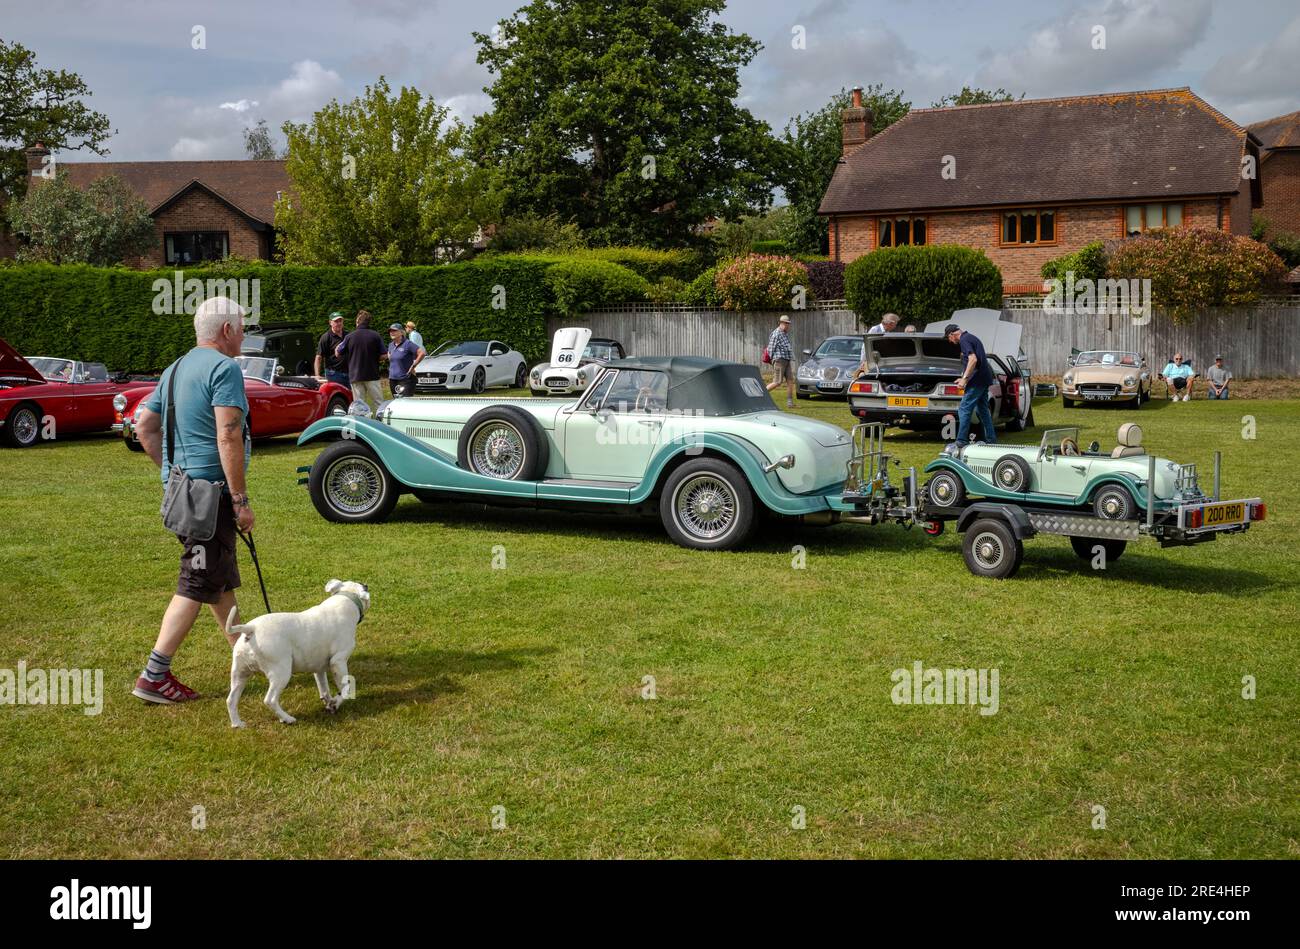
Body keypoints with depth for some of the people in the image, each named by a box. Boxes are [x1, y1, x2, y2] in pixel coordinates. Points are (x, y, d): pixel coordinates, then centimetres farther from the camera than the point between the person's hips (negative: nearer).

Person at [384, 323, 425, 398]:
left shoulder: (407, 344, -10)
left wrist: (413, 366, -14)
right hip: (392, 380, 8)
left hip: (406, 380, -8)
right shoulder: (391, 345, 12)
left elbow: (422, 353, -18)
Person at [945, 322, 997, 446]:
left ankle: (961, 441, -10)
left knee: (964, 410, -8)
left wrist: (965, 378, -23)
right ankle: (991, 440, 18)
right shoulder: (971, 337, 20)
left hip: (977, 381, -10)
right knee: (983, 410, 16)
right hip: (985, 380, 10)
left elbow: (973, 359, -24)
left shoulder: (964, 340, -11)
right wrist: (964, 378, 28)